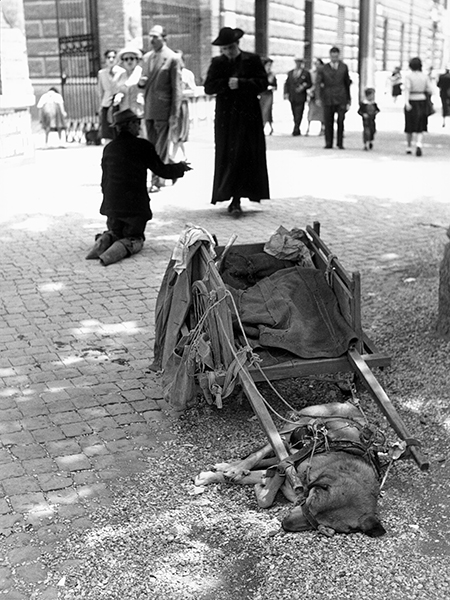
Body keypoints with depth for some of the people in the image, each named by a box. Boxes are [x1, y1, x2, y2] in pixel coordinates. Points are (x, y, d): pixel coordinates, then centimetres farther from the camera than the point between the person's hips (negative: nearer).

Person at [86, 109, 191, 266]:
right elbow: (162, 170, -1)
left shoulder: (108, 148, 6)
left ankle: (104, 240, -6)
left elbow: (104, 181, 13)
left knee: (114, 233, 28)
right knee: (135, 238, 14)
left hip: (112, 205, 4)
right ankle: (124, 247, -18)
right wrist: (181, 167, 17)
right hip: (136, 206, -4)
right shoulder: (143, 146, -8)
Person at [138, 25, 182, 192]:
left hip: (163, 110, -6)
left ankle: (158, 180, 3)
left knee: (161, 148, -3)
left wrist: (175, 114, -14)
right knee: (152, 148, 11)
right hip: (148, 109, 7)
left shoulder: (172, 58, -6)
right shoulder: (146, 58, 14)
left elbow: (177, 89, -9)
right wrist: (141, 82, -2)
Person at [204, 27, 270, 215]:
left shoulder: (252, 60, 4)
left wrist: (240, 83, -13)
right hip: (226, 117, 2)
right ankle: (230, 196, 6)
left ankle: (236, 198, -5)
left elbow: (263, 83, -4)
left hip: (248, 115, -1)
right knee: (227, 156, -1)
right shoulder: (217, 63, 9)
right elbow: (208, 87, 1)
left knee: (246, 156, -6)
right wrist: (227, 83, -13)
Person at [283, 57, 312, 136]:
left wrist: (303, 86, -15)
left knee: (299, 114, -11)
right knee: (295, 114, 7)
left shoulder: (306, 73, 3)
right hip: (292, 97, 4)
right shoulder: (290, 73, 14)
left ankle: (296, 130, -14)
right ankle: (297, 131, 13)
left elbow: (310, 84, 4)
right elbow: (286, 84, 14)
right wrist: (286, 93, -1)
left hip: (300, 97, -4)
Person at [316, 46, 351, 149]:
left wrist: (348, 99, 16)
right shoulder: (324, 69, 7)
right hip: (328, 99, 0)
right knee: (328, 122, 1)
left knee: (341, 121, -9)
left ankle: (340, 143, -1)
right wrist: (319, 97, -11)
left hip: (341, 99, 0)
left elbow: (347, 83, 16)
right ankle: (328, 143, 11)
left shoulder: (344, 67, 11)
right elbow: (318, 83, 1)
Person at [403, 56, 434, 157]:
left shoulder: (408, 76, -8)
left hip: (411, 103, -1)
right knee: (420, 127, 4)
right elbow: (430, 91, 1)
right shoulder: (425, 76, 1)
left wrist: (406, 102, -29)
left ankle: (409, 147, 26)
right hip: (422, 102, 1)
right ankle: (419, 145, -21)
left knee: (410, 127, 14)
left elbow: (407, 89, -21)